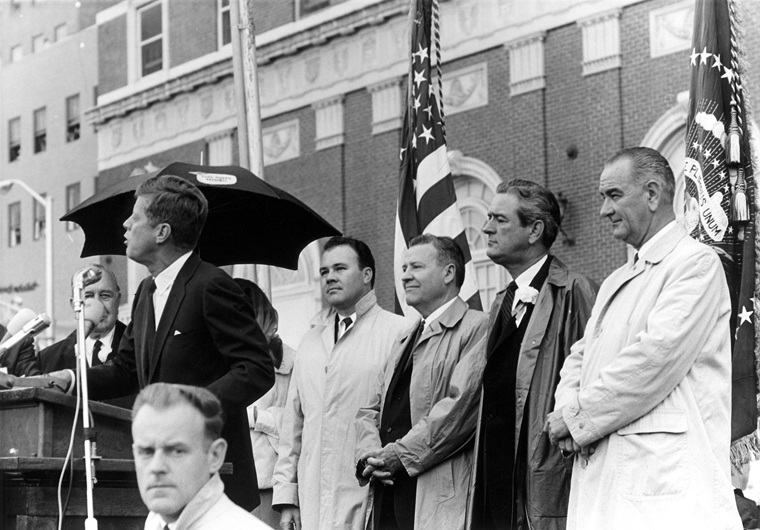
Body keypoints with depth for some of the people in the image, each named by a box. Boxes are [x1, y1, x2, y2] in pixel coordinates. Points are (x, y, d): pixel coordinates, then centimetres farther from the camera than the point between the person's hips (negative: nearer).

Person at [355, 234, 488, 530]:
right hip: (387, 496, 7)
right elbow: (370, 411, 19)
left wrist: (399, 456, -14)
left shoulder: (476, 328, -3)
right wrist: (370, 455, -2)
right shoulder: (404, 339, 24)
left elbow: (459, 405, -14)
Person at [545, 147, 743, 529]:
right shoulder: (615, 282, 25)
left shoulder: (696, 262, -4)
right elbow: (580, 358, 22)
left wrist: (578, 418, -8)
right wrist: (568, 410, -1)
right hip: (598, 475, 8)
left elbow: (656, 357, -15)